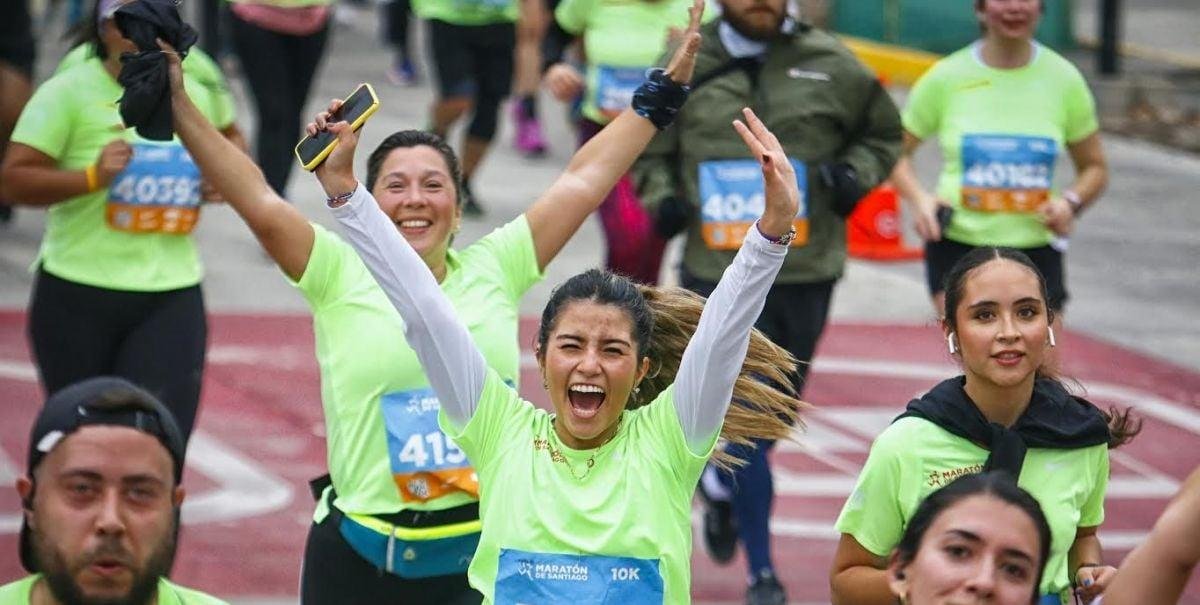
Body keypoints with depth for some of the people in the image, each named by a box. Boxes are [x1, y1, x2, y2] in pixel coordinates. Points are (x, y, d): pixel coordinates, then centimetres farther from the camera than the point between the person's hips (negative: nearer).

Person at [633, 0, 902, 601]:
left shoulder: (831, 65, 1)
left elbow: (882, 134, 15)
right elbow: (648, 149, 16)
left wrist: (855, 174, -3)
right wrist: (662, 195, -2)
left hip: (808, 273, 2)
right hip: (718, 274, -2)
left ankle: (721, 488, 46)